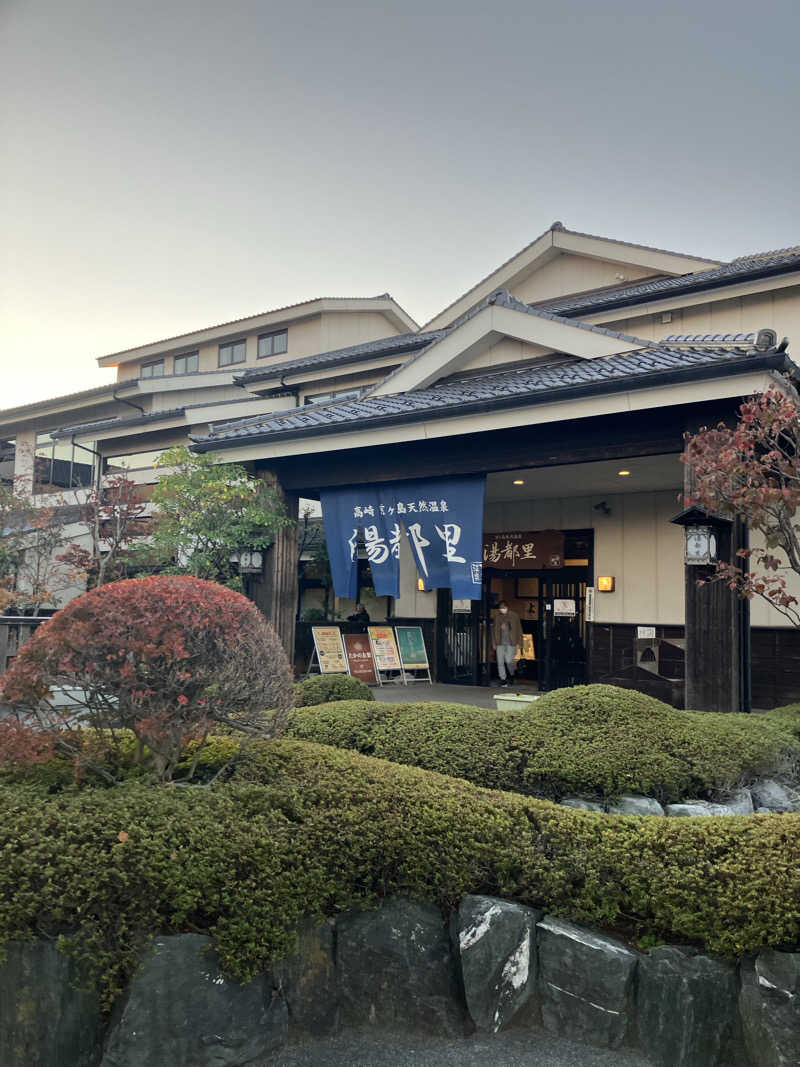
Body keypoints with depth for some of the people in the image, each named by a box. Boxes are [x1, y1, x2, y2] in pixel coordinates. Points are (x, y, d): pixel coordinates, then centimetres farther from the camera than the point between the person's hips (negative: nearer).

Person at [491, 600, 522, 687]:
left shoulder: (514, 616, 2)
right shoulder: (497, 617, 8)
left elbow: (519, 629, 6)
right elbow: (494, 630, 14)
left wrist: (519, 642, 2)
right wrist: (494, 643, 9)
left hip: (511, 643, -3)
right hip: (500, 643, 3)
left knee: (508, 661, -12)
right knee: (500, 662, 0)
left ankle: (511, 674, 17)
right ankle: (503, 679, 11)